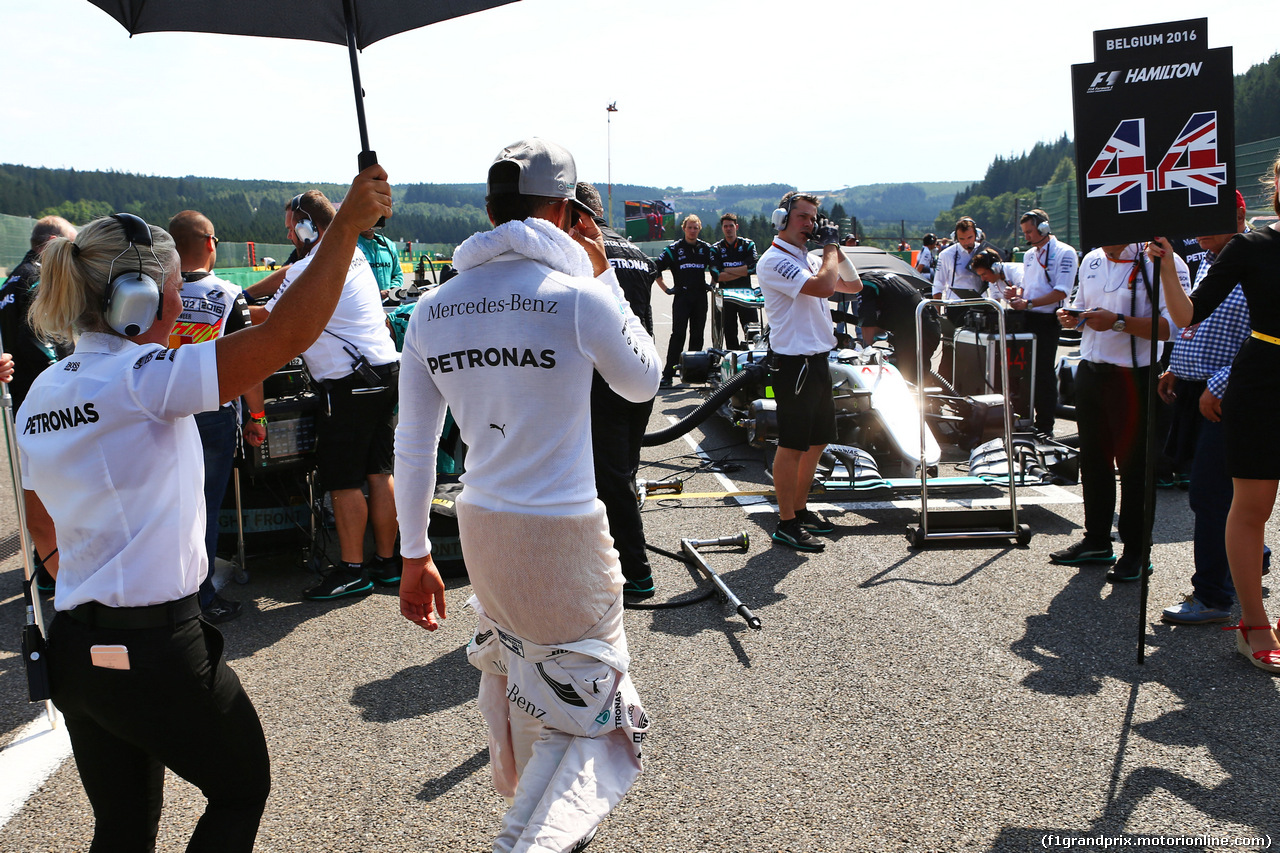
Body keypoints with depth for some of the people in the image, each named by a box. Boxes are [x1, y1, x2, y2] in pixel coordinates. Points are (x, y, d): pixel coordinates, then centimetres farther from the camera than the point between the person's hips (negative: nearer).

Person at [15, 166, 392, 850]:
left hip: (76, 646, 8)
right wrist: (349, 222, -20)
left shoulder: (41, 393, 7)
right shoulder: (143, 378, -17)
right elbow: (289, 333, -26)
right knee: (244, 789, 16)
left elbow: (47, 537, 15)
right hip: (156, 651, -8)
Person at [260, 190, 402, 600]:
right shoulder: (353, 253, 15)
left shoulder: (308, 271, -12)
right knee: (379, 473, 12)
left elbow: (267, 323, -3)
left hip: (350, 383, -9)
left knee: (343, 482, -1)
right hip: (387, 370, 9)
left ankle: (352, 570, 5)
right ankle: (386, 562, 19)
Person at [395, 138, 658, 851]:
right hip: (563, 535, -6)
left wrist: (415, 556, 13)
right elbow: (644, 382, 4)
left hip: (480, 525, 7)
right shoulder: (579, 296, -16)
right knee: (590, 716, 9)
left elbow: (414, 445, 5)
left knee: (517, 671, 29)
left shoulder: (433, 309, 0)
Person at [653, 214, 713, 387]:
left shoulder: (706, 249, 9)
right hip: (681, 296, -4)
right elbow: (655, 269, 1)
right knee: (678, 334, -11)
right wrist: (665, 289, -2)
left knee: (697, 335, 7)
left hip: (700, 297, 4)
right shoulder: (674, 249, -1)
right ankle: (668, 374, -13)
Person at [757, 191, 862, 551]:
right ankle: (786, 523, 2)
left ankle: (800, 509, 28)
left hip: (817, 360, 10)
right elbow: (823, 286, -25)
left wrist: (836, 250, 8)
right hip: (794, 363, -10)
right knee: (792, 446, -5)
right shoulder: (774, 261, -13)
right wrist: (830, 246, -10)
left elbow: (854, 286, 21)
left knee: (818, 441, 16)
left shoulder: (809, 261, 17)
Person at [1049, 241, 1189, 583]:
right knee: (1092, 459, 15)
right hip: (1090, 371, 7)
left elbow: (1172, 325, -21)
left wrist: (1118, 322, -27)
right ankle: (1097, 541, 29)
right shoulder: (1091, 261, 12)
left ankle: (1136, 552, 11)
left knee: (1133, 465, -1)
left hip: (1133, 376, -7)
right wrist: (1072, 317, 3)